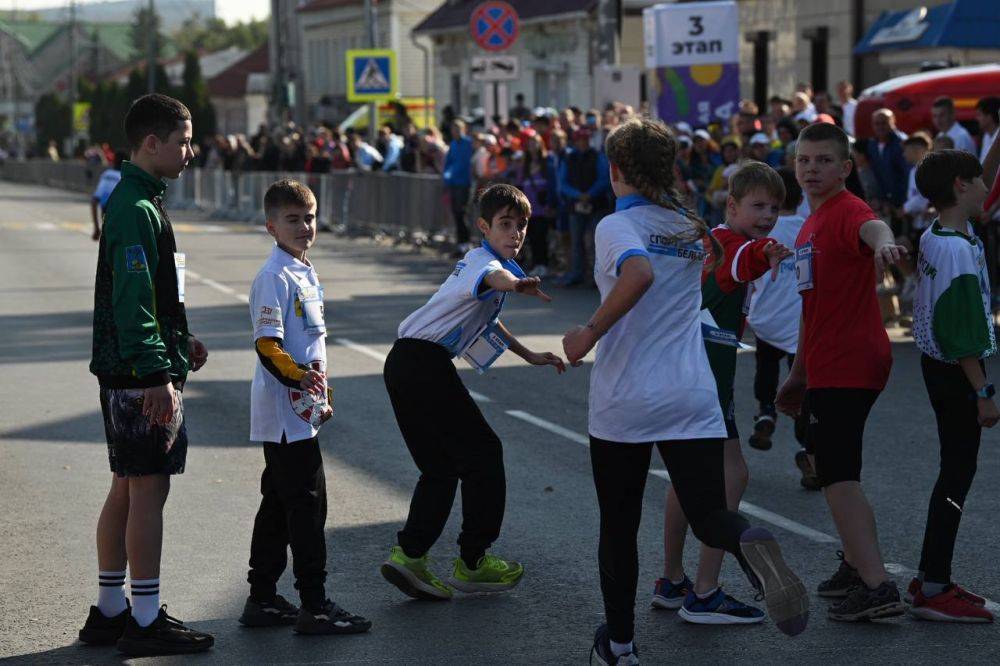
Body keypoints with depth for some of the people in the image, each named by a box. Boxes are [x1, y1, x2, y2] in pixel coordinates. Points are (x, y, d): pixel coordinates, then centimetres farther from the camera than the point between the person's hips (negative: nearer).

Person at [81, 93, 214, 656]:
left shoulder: (141, 202, 16)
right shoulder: (136, 209, -17)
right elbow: (133, 302, -22)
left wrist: (179, 340, 20)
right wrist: (158, 373, -24)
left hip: (133, 374, 11)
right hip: (141, 377, -11)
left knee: (128, 489, 14)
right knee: (149, 489, -5)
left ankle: (110, 611, 22)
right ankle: (146, 622, 0)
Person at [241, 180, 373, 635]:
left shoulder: (307, 273, 15)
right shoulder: (275, 276, -14)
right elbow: (267, 345, -20)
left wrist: (323, 395, 22)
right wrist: (299, 377, -29)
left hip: (301, 411, 10)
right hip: (285, 412, -10)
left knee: (279, 503, 13)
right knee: (306, 502, -7)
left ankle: (262, 599, 20)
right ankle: (314, 606, -4)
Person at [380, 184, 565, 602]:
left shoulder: (480, 260, 22)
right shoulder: (485, 262, -10)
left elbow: (487, 320, 40)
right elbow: (492, 277, -39)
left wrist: (529, 355, 42)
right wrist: (516, 284, -61)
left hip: (404, 364, 10)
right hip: (426, 362, -10)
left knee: (441, 466, 12)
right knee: (483, 453, 0)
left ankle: (408, 554, 2)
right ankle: (472, 563, 7)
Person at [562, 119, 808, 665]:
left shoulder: (617, 226, -9)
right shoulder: (693, 231, 11)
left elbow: (639, 273, -29)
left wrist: (590, 333, -22)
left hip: (623, 401, -4)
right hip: (692, 395, 4)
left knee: (618, 528, 12)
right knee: (708, 513, 0)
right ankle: (749, 545, -35)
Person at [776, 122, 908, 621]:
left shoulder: (846, 211, -13)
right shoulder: (812, 224, 17)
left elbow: (871, 225, -40)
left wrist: (882, 241, -65)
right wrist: (799, 373, 28)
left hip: (848, 367, -10)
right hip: (827, 366, 10)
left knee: (837, 474, -16)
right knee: (831, 468, 21)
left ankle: (877, 588, -19)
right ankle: (857, 566, 36)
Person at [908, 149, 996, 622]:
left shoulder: (934, 238, 6)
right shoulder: (957, 249, -21)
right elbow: (960, 333, -22)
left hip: (940, 366, 10)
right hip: (955, 372, -10)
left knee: (955, 471, 17)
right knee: (957, 473, -5)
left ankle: (931, 577, 24)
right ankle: (933, 591, -1)